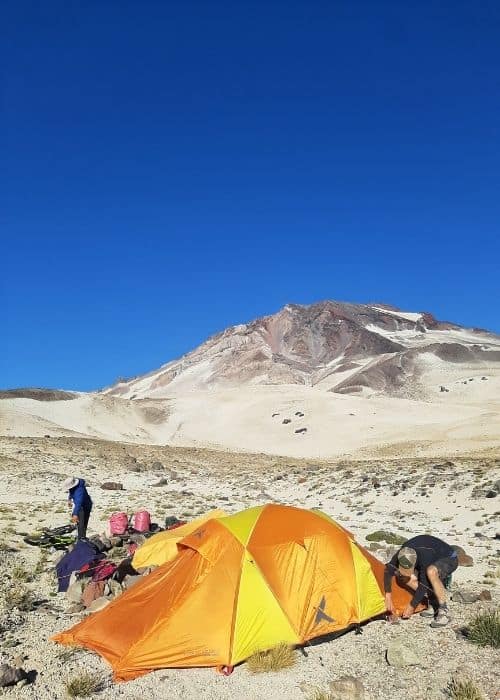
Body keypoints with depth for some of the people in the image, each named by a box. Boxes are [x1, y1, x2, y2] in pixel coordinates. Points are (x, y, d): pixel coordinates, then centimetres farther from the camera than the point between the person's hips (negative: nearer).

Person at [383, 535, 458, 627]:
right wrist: (388, 597, -20)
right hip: (434, 561, 7)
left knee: (431, 572, -41)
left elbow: (424, 585, -31)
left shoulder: (426, 557, -40)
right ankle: (434, 603, -3)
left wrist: (412, 606, -23)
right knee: (403, 577, -15)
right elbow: (388, 571, -13)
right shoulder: (403, 553, -22)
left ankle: (444, 612, -27)